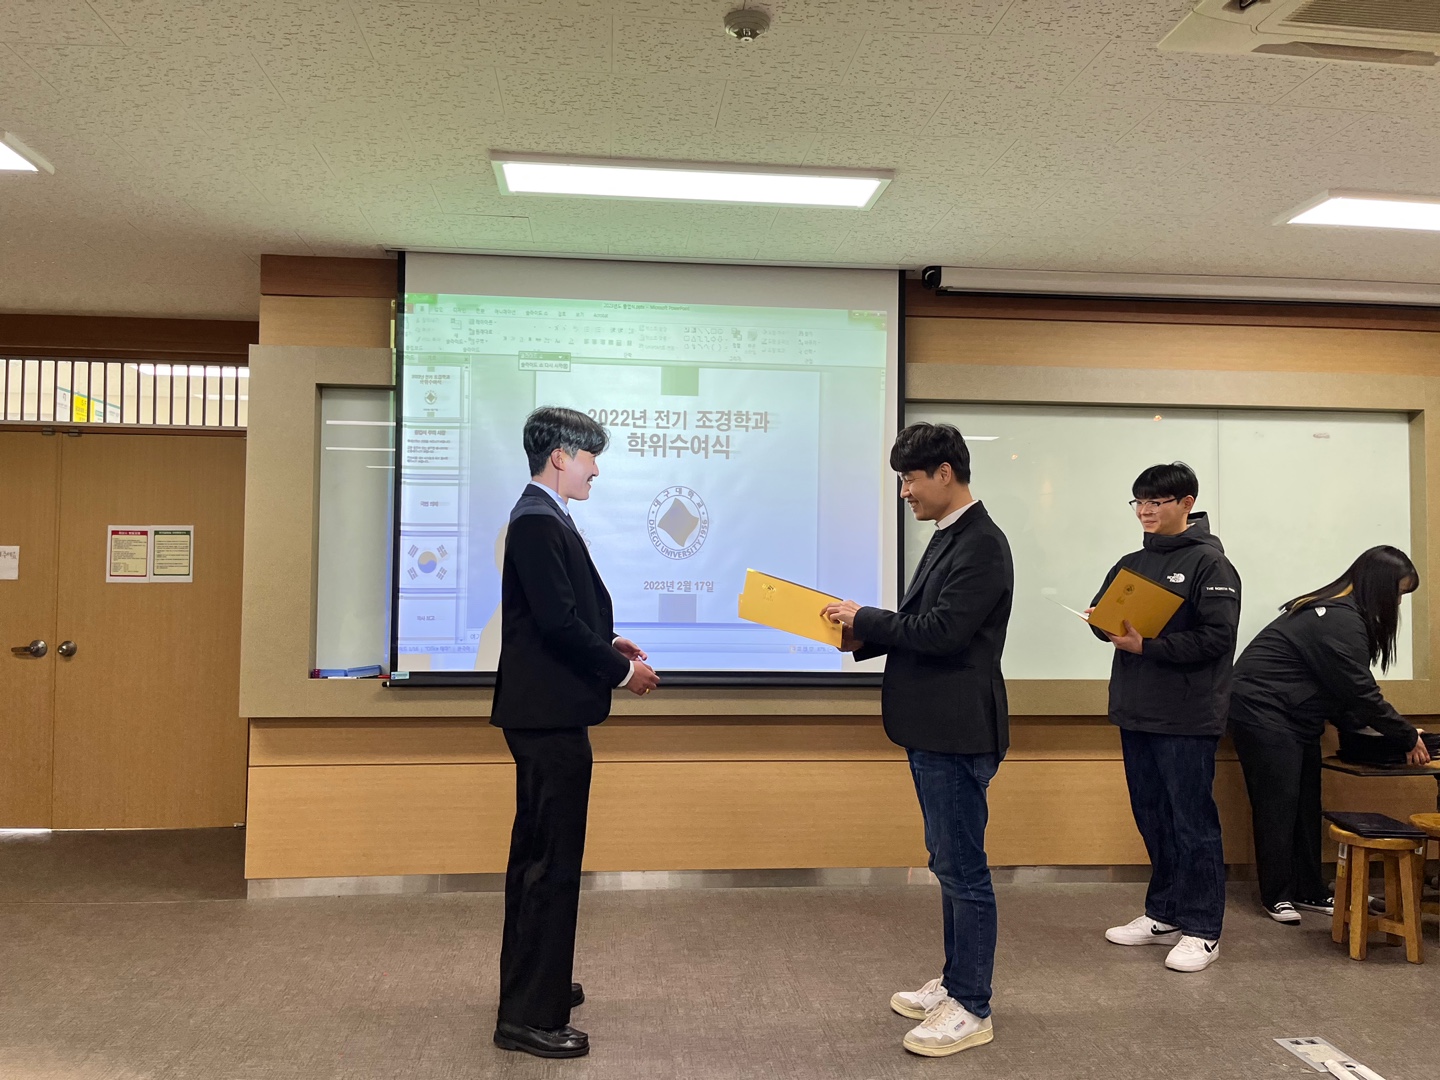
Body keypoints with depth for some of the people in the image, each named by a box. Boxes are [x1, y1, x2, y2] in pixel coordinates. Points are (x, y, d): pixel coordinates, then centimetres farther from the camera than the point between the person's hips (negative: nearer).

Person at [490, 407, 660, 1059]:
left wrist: (606, 644, 8)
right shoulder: (538, 521, -17)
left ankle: (529, 981, 35)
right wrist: (622, 671, -13)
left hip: (541, 711, 11)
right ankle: (530, 1017, 7)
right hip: (549, 713, -11)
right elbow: (558, 620, -23)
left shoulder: (543, 516, 15)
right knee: (553, 861, -4)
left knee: (536, 852, 20)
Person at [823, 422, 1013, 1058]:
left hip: (958, 731, -10)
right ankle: (955, 982, 34)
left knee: (963, 868, 0)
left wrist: (866, 618, -14)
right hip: (933, 728, 10)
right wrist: (865, 640, 3)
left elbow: (943, 631, -24)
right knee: (950, 863, 19)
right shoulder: (947, 538, 14)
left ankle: (972, 1010, 14)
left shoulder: (981, 544, -17)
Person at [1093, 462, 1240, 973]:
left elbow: (1216, 637, -17)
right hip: (1136, 712, 7)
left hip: (1187, 718, -7)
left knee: (1193, 823, 1)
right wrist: (1106, 625, -8)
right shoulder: (1132, 563, 13)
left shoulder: (1209, 562, -8)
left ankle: (1202, 931, 12)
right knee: (1152, 818, 15)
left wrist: (1146, 646, -21)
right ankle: (1163, 916, 27)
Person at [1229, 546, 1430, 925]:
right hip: (1263, 712, -10)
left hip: (1295, 718, 10)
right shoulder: (1341, 622, -19)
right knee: (1279, 805, -5)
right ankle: (1277, 896, 3)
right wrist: (1409, 738, -6)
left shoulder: (1338, 612, 12)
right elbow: (1360, 692, -17)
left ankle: (1309, 891, 17)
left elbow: (1343, 689, 16)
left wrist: (1358, 726, 8)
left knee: (1306, 804, 10)